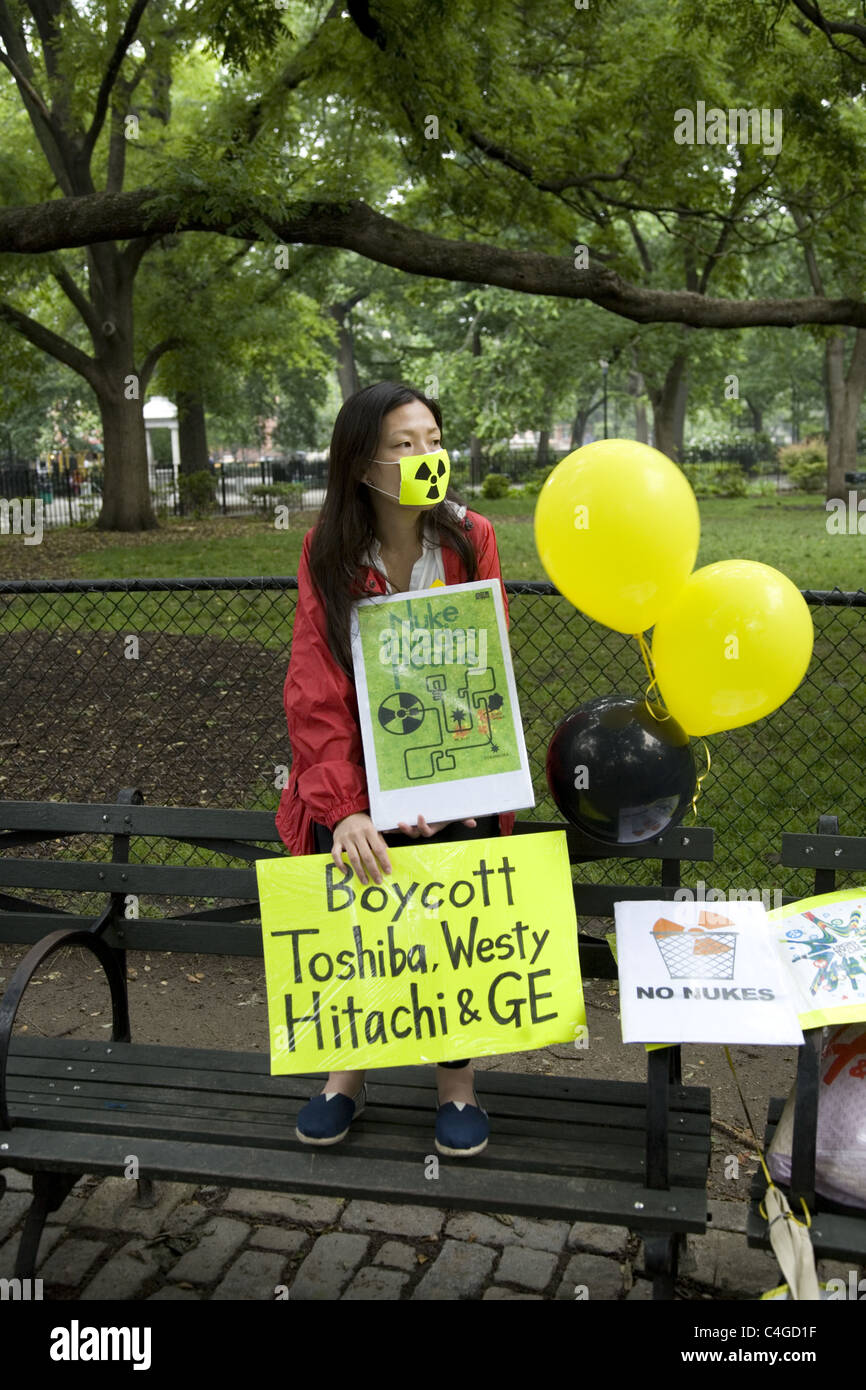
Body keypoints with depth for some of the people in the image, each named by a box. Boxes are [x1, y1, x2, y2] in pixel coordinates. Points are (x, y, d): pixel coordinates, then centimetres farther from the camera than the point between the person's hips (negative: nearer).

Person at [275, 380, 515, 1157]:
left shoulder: (470, 539, -3)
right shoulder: (328, 553, -3)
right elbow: (316, 690, -11)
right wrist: (344, 808, -24)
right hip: (357, 765, 1)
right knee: (346, 876, -21)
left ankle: (457, 1078, 0)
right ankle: (347, 1068, 4)